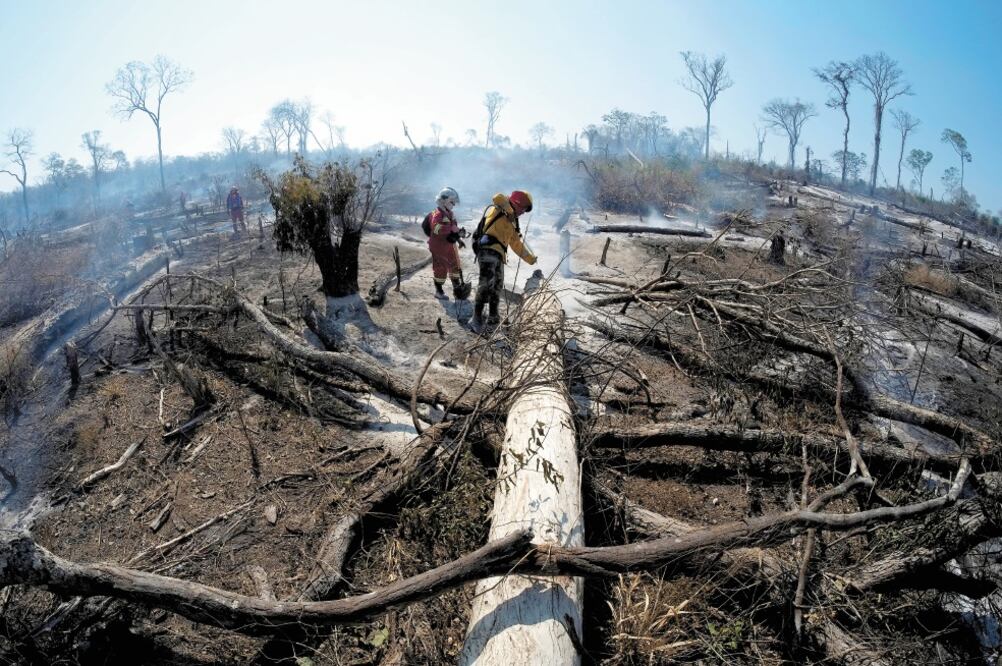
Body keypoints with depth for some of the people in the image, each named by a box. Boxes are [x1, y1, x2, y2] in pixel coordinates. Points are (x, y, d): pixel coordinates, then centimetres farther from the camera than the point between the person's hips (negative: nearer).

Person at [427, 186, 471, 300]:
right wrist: (454, 230, -39)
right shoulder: (438, 214, -22)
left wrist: (458, 239, 17)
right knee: (440, 269, 1)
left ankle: (457, 288, 31)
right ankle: (439, 291, 15)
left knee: (455, 265, 17)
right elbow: (437, 228, -37)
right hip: (439, 246, -9)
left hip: (449, 245, 10)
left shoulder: (450, 213, 10)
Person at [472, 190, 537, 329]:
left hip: (498, 256, 9)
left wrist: (530, 258, 40)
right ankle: (478, 315, -21)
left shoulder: (511, 225, 30)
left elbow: (517, 244, 38)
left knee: (497, 287, 10)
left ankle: (493, 316, 20)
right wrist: (510, 211, -5)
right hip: (488, 250, -9)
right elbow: (498, 198, -18)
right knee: (487, 283, -21)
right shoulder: (498, 210, 5)